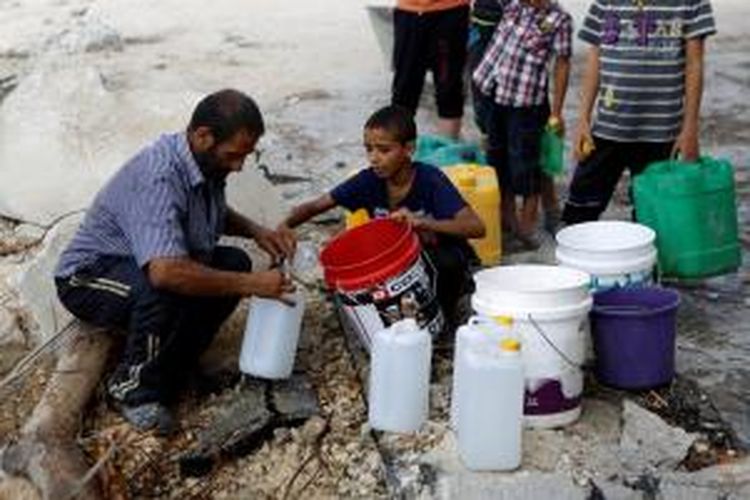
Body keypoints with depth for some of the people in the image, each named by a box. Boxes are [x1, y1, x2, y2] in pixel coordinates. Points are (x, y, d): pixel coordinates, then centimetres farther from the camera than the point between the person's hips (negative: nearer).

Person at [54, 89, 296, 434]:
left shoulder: (207, 161, -5)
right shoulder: (159, 177, -33)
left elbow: (216, 213, 20)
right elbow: (166, 272, -46)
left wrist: (255, 230, -1)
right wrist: (251, 284, -36)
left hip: (144, 268, 9)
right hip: (89, 277, -9)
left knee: (234, 263, -5)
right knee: (167, 290, -36)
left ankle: (168, 372, -3)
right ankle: (133, 389, -12)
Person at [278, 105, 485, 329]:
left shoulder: (430, 180, -24)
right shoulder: (368, 180, -12)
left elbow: (477, 227, -34)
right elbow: (315, 206, -8)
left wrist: (422, 222, -48)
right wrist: (286, 225, -29)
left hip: (439, 267, -4)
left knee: (448, 259, -35)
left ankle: (441, 316, -4)